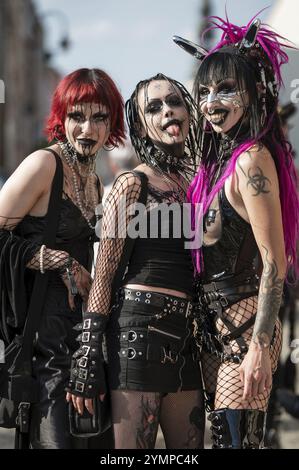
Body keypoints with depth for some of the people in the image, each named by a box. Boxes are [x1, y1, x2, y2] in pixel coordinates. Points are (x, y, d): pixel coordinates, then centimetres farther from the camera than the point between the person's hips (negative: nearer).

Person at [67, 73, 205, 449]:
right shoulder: (133, 184, -2)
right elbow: (102, 275, -6)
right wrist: (87, 356, -12)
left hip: (185, 335, 7)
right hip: (140, 326, -6)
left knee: (188, 445, 8)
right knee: (132, 447, -5)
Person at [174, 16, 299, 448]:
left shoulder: (252, 159, -15)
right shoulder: (220, 158, 12)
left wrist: (259, 347, -21)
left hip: (243, 322, -9)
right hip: (215, 323, 9)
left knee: (237, 438, -7)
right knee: (222, 436, 13)